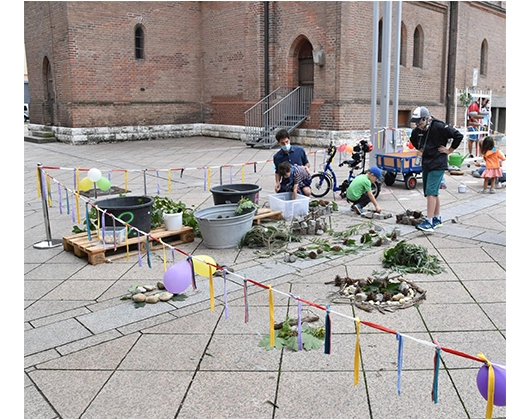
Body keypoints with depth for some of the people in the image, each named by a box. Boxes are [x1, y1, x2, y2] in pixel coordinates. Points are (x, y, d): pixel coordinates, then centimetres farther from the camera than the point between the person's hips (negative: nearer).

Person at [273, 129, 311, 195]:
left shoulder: (300, 150, -1)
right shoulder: (276, 157, 0)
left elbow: (307, 164, 13)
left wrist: (305, 168, -11)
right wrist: (277, 182, -5)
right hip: (286, 184, 1)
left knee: (307, 192, -30)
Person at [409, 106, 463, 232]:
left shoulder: (439, 127, -16)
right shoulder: (417, 131, 5)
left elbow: (458, 136, -15)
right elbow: (413, 140, 29)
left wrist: (449, 150, -9)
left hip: (438, 165, -7)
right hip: (425, 165, 8)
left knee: (431, 192, -15)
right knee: (433, 193, 13)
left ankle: (429, 222, -16)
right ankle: (437, 219, 24)